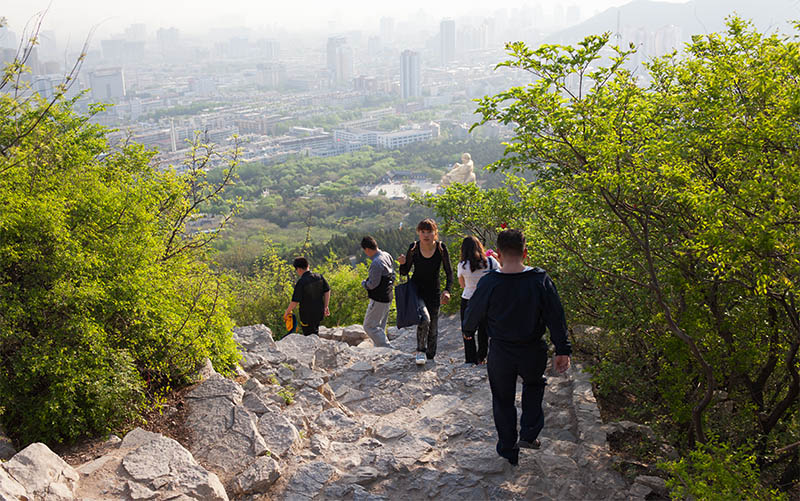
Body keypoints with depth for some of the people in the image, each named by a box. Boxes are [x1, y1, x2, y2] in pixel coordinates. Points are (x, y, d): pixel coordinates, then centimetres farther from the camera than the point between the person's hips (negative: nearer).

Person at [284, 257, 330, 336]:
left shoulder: (301, 283, -22)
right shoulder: (319, 277, -4)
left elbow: (295, 302, -19)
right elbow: (327, 291, 2)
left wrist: (287, 312, -3)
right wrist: (325, 307, 11)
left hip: (307, 315, -6)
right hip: (319, 313, 6)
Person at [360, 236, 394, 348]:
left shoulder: (376, 263, -24)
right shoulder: (387, 256, 5)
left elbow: (373, 284, -21)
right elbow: (392, 274, 15)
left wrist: (364, 283, -2)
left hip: (378, 300, -10)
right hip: (388, 297, 10)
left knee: (369, 326, -1)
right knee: (380, 326, 19)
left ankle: (388, 349, -5)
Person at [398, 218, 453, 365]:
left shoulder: (441, 248, -12)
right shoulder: (414, 248, -11)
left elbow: (449, 272, -8)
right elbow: (405, 272, -1)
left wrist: (447, 290, -24)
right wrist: (403, 263, -23)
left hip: (433, 292, 1)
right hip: (416, 290, -1)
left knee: (433, 328, 8)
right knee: (424, 319, -24)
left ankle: (430, 356, 28)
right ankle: (421, 351, -3)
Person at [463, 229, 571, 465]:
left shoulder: (488, 283, -16)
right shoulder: (540, 279, -13)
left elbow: (473, 314, -2)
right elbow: (556, 317, -8)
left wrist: (467, 330, 20)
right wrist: (563, 350, 0)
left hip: (500, 353, -1)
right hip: (533, 352, 1)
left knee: (503, 400, 18)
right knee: (534, 385, 30)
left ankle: (508, 450, 27)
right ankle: (529, 434, 18)